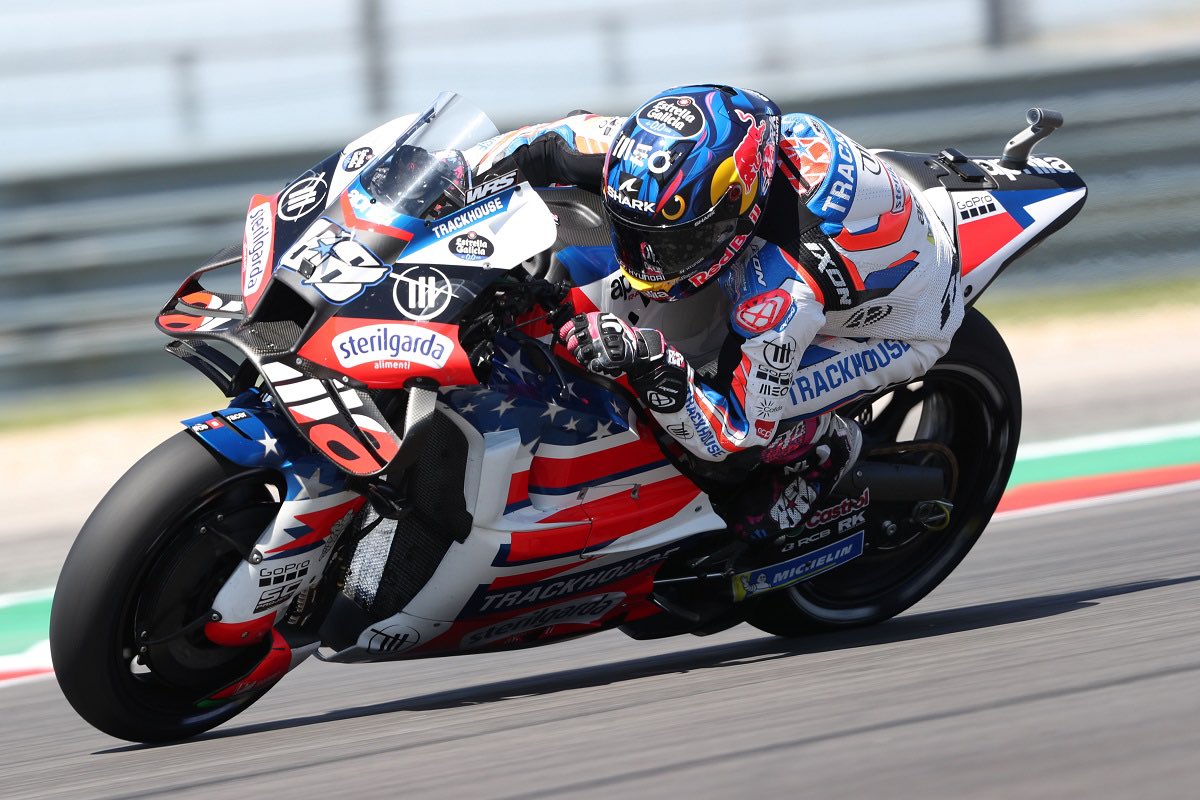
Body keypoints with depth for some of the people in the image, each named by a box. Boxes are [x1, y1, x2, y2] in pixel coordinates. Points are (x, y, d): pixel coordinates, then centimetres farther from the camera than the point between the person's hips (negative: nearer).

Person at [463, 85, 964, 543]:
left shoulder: (783, 291, -43)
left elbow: (734, 434, -35)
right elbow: (567, 142, -11)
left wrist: (653, 365, -50)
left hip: (898, 326, -7)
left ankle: (821, 445, 8)